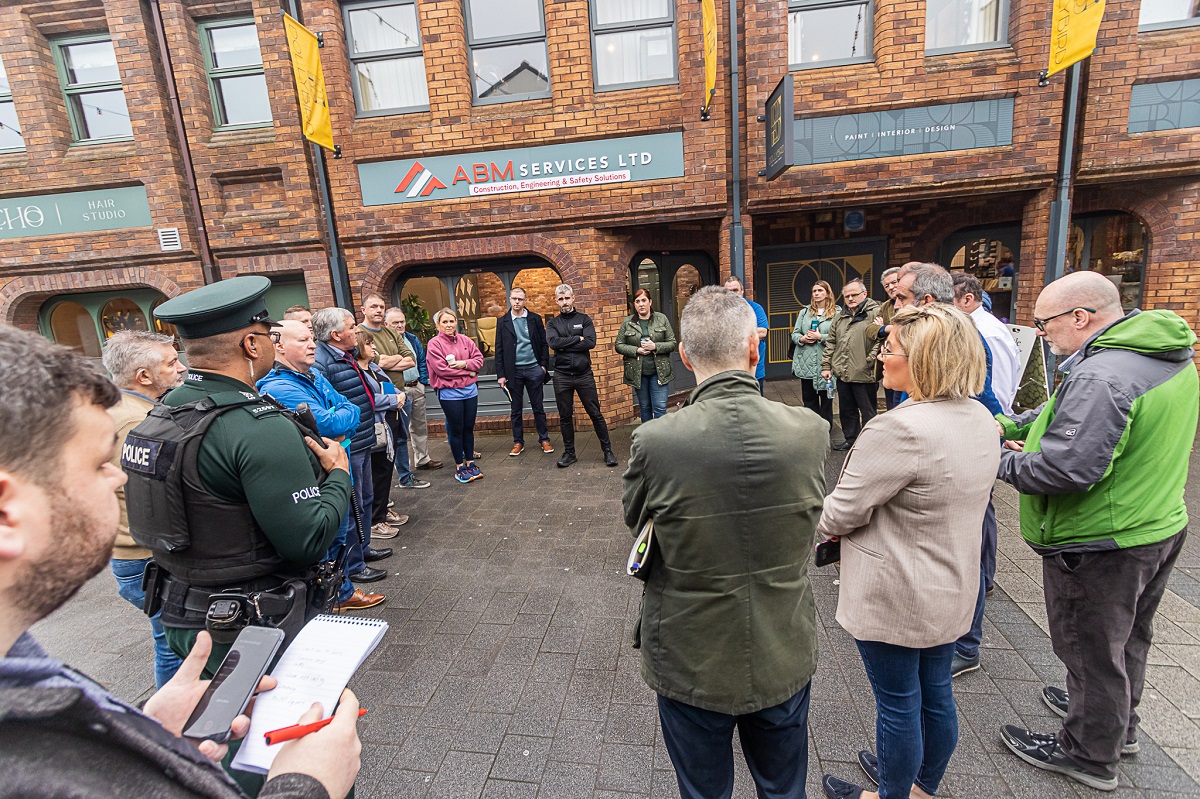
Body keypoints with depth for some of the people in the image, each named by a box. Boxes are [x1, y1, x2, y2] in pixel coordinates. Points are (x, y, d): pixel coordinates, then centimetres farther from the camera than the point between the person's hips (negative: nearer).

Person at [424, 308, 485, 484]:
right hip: (449, 393, -4)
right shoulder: (434, 344, -7)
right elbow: (441, 369, -15)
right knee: (456, 430, 5)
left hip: (470, 390, 4)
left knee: (469, 428, 11)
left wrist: (465, 364, -14)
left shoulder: (465, 340, 7)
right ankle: (460, 467, 18)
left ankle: (470, 462, 25)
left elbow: (479, 359, 6)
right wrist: (468, 371, -11)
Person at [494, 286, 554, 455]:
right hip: (513, 371, 0)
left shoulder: (535, 319, 5)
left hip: (533, 369, 0)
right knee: (515, 410, 7)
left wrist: (544, 365, -5)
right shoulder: (503, 322, 4)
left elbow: (543, 344, 5)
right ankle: (518, 442, 17)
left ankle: (544, 440, 17)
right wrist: (500, 374, -2)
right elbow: (499, 350, 2)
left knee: (538, 408, 7)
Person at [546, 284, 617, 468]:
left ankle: (607, 451, 13)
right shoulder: (553, 324, 7)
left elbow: (591, 342, -12)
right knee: (565, 417, 9)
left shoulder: (584, 319, 4)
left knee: (596, 414, 2)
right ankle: (569, 453, 23)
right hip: (562, 377, 1)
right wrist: (577, 339, -12)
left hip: (584, 375, -1)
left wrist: (565, 345, -12)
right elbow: (553, 342, -13)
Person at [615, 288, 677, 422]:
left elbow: (673, 343, 0)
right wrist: (637, 350, -13)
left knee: (660, 408, -5)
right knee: (644, 408, 14)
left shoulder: (662, 318, 2)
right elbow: (619, 345, 2)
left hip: (659, 371, -1)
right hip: (638, 373, 1)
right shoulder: (627, 322, 3)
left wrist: (655, 346, -17)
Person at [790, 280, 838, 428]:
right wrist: (802, 339, -10)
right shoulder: (804, 312, 11)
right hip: (806, 364, 4)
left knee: (826, 398, 9)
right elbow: (794, 334, 9)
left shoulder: (836, 312, -3)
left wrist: (820, 337, -17)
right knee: (809, 398, 12)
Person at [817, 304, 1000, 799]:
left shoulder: (901, 430, -29)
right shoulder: (980, 419, 0)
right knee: (935, 693, 25)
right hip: (952, 590, 9)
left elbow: (842, 510, -23)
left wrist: (817, 528, -1)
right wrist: (861, 526, 7)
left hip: (896, 599, -8)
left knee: (898, 705, 13)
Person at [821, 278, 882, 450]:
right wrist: (826, 366, 11)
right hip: (842, 373, 7)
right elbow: (831, 343, 17)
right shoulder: (840, 317, 14)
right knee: (846, 409, 19)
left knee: (867, 411, 6)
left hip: (864, 375, -7)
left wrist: (871, 360, -21)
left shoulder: (875, 313, -8)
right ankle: (850, 439, 34)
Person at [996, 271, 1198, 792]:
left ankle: (1089, 754, 31)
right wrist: (1012, 425, 1)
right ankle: (1117, 722, 50)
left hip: (1099, 545, -9)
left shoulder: (1099, 377, -29)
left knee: (1092, 651, 11)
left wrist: (1003, 462, -19)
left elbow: (1069, 467, -35)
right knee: (1128, 639, 28)